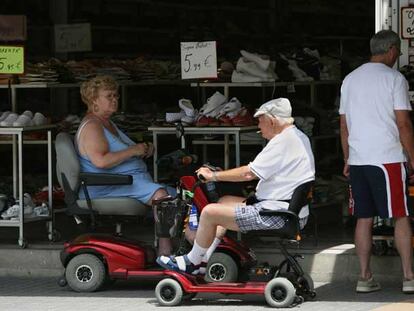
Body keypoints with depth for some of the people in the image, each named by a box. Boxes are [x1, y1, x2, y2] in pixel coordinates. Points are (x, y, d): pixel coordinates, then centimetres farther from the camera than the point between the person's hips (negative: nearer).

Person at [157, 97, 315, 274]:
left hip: (277, 214, -11)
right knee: (225, 201, 22)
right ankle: (203, 260, 22)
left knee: (210, 212, -8)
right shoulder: (299, 137, 14)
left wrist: (214, 176, -7)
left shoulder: (283, 140, -17)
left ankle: (193, 262, 11)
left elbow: (249, 173, -19)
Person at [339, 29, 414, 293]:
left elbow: (344, 125, 15)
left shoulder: (350, 79, 13)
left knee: (364, 219, 8)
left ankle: (365, 277, 7)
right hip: (388, 158, -5)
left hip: (357, 160, 5)